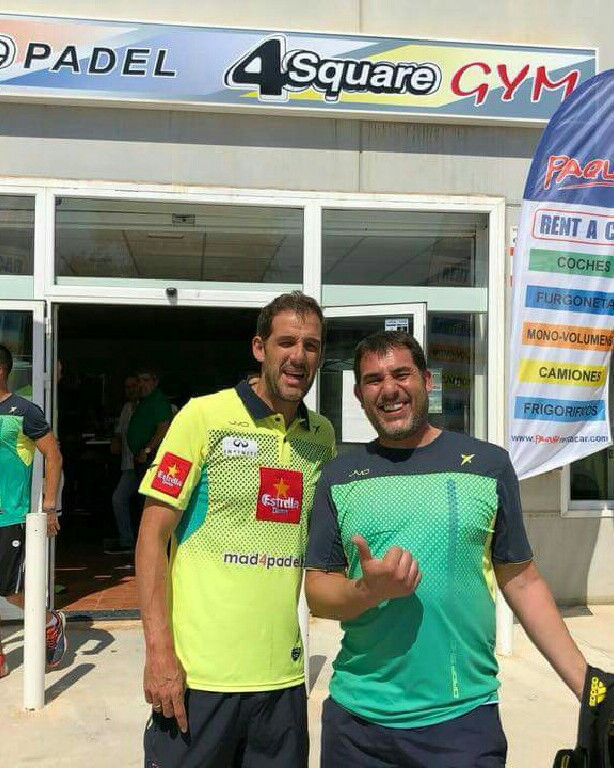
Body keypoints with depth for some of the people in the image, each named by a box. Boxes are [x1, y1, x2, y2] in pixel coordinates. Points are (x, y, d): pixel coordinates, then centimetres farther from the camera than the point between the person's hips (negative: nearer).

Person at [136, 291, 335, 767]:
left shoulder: (322, 434, 7)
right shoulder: (204, 416, -8)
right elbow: (153, 535, -9)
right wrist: (158, 651, -15)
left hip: (284, 674, 5)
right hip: (198, 673, -4)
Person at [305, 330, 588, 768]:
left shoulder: (488, 464, 0)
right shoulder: (339, 477, 3)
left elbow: (522, 582, 4)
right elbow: (318, 593, 2)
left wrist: (586, 683, 0)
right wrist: (368, 591, -18)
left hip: (463, 717, -1)